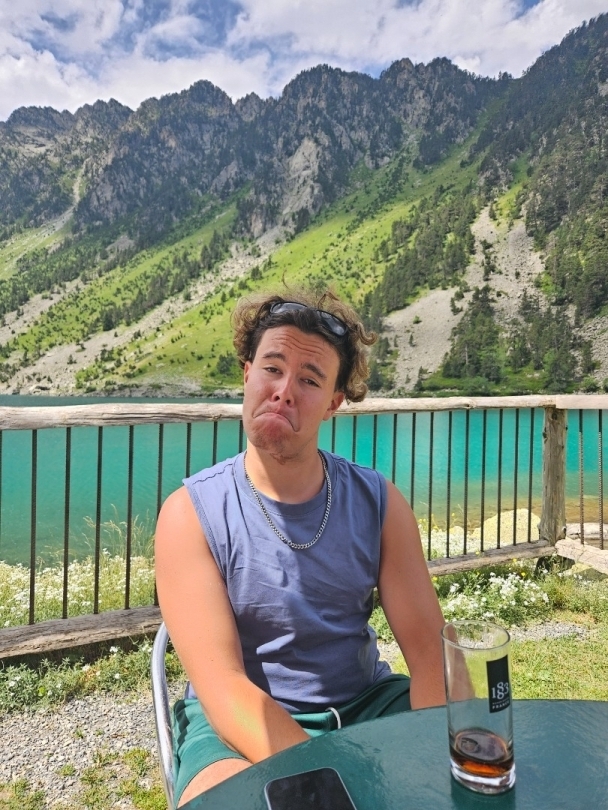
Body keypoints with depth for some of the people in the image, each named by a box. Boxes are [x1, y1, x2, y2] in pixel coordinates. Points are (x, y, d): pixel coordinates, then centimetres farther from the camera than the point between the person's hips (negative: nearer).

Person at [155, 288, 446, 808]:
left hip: (367, 702, 3)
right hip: (241, 726, -2)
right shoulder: (191, 514, -14)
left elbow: (429, 649, -7)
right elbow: (223, 687, -19)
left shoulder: (379, 503, -5)